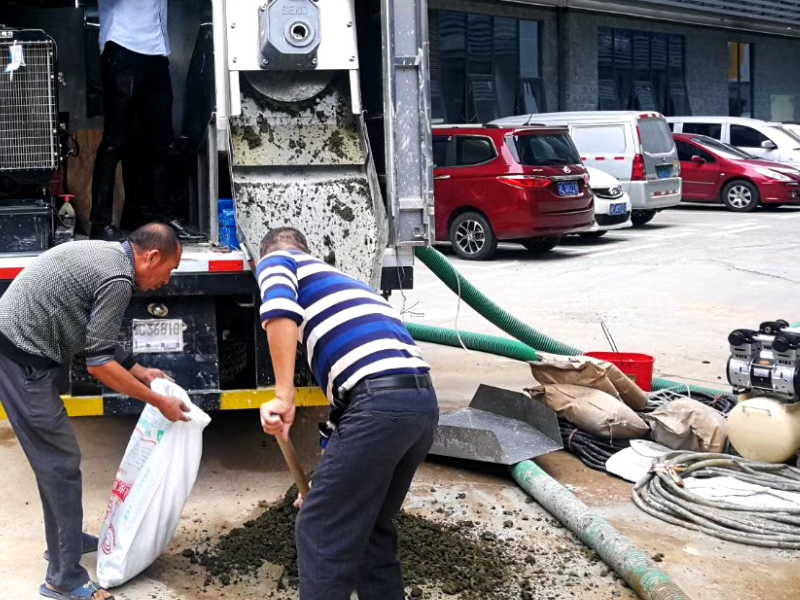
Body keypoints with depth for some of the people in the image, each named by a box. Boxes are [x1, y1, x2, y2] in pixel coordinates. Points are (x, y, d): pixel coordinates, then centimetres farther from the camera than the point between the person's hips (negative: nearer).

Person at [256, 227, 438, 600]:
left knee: (321, 531, 5)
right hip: (422, 401, 8)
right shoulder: (339, 280, 36)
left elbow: (280, 312, -12)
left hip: (379, 402, -8)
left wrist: (283, 396, -12)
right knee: (372, 527, 24)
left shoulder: (276, 261, 15)